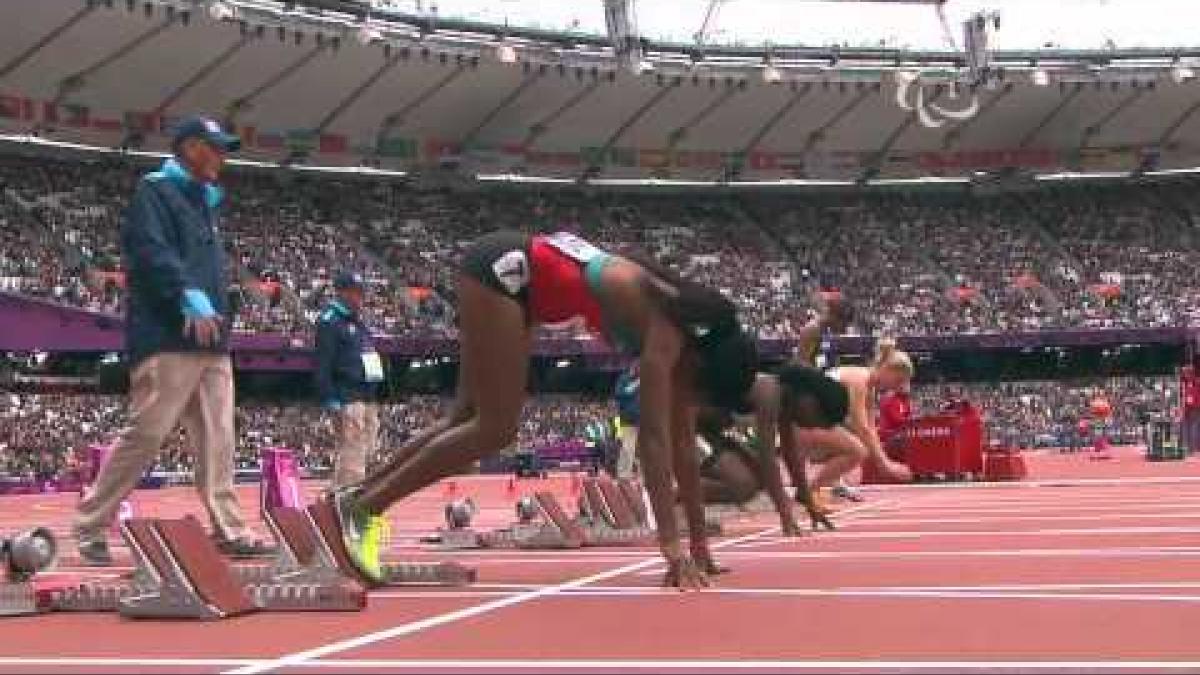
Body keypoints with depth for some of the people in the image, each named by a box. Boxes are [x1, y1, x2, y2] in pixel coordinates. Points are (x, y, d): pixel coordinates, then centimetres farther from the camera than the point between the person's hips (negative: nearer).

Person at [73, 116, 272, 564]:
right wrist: (189, 295, -30)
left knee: (218, 441, 3)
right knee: (146, 434, -10)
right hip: (167, 338, -8)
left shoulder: (207, 203, 25)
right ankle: (90, 528, 1)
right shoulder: (155, 191, -1)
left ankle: (230, 533, 4)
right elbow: (150, 250, -17)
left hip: (212, 341, 9)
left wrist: (217, 314, 14)